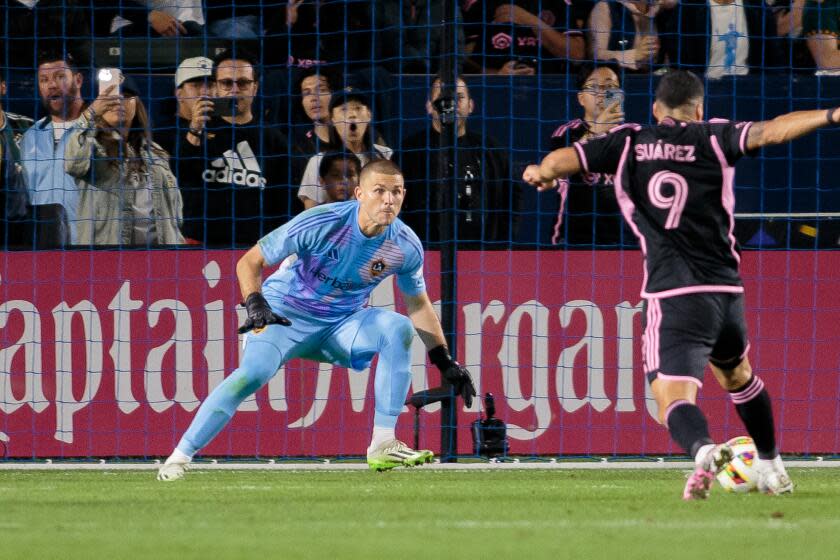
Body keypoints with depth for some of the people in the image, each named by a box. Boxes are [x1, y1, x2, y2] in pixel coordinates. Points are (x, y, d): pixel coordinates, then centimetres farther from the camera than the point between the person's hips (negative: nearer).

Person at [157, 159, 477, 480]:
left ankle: (383, 446, -19)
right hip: (285, 317, -4)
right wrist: (255, 303, -36)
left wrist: (444, 361, 5)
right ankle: (180, 457, -23)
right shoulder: (321, 224, -25)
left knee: (398, 328, -22)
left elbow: (417, 303, 8)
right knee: (254, 372, -30)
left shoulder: (406, 246, -12)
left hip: (342, 326, 4)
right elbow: (250, 262, -18)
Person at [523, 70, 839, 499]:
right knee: (736, 374, 31)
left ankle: (703, 450, -44)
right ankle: (772, 468, 39)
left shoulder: (628, 142, 7)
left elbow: (562, 159, 4)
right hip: (726, 290, 3)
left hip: (673, 296, -3)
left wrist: (542, 171, 25)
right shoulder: (712, 139, 6)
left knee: (674, 400, -11)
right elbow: (771, 131, -7)